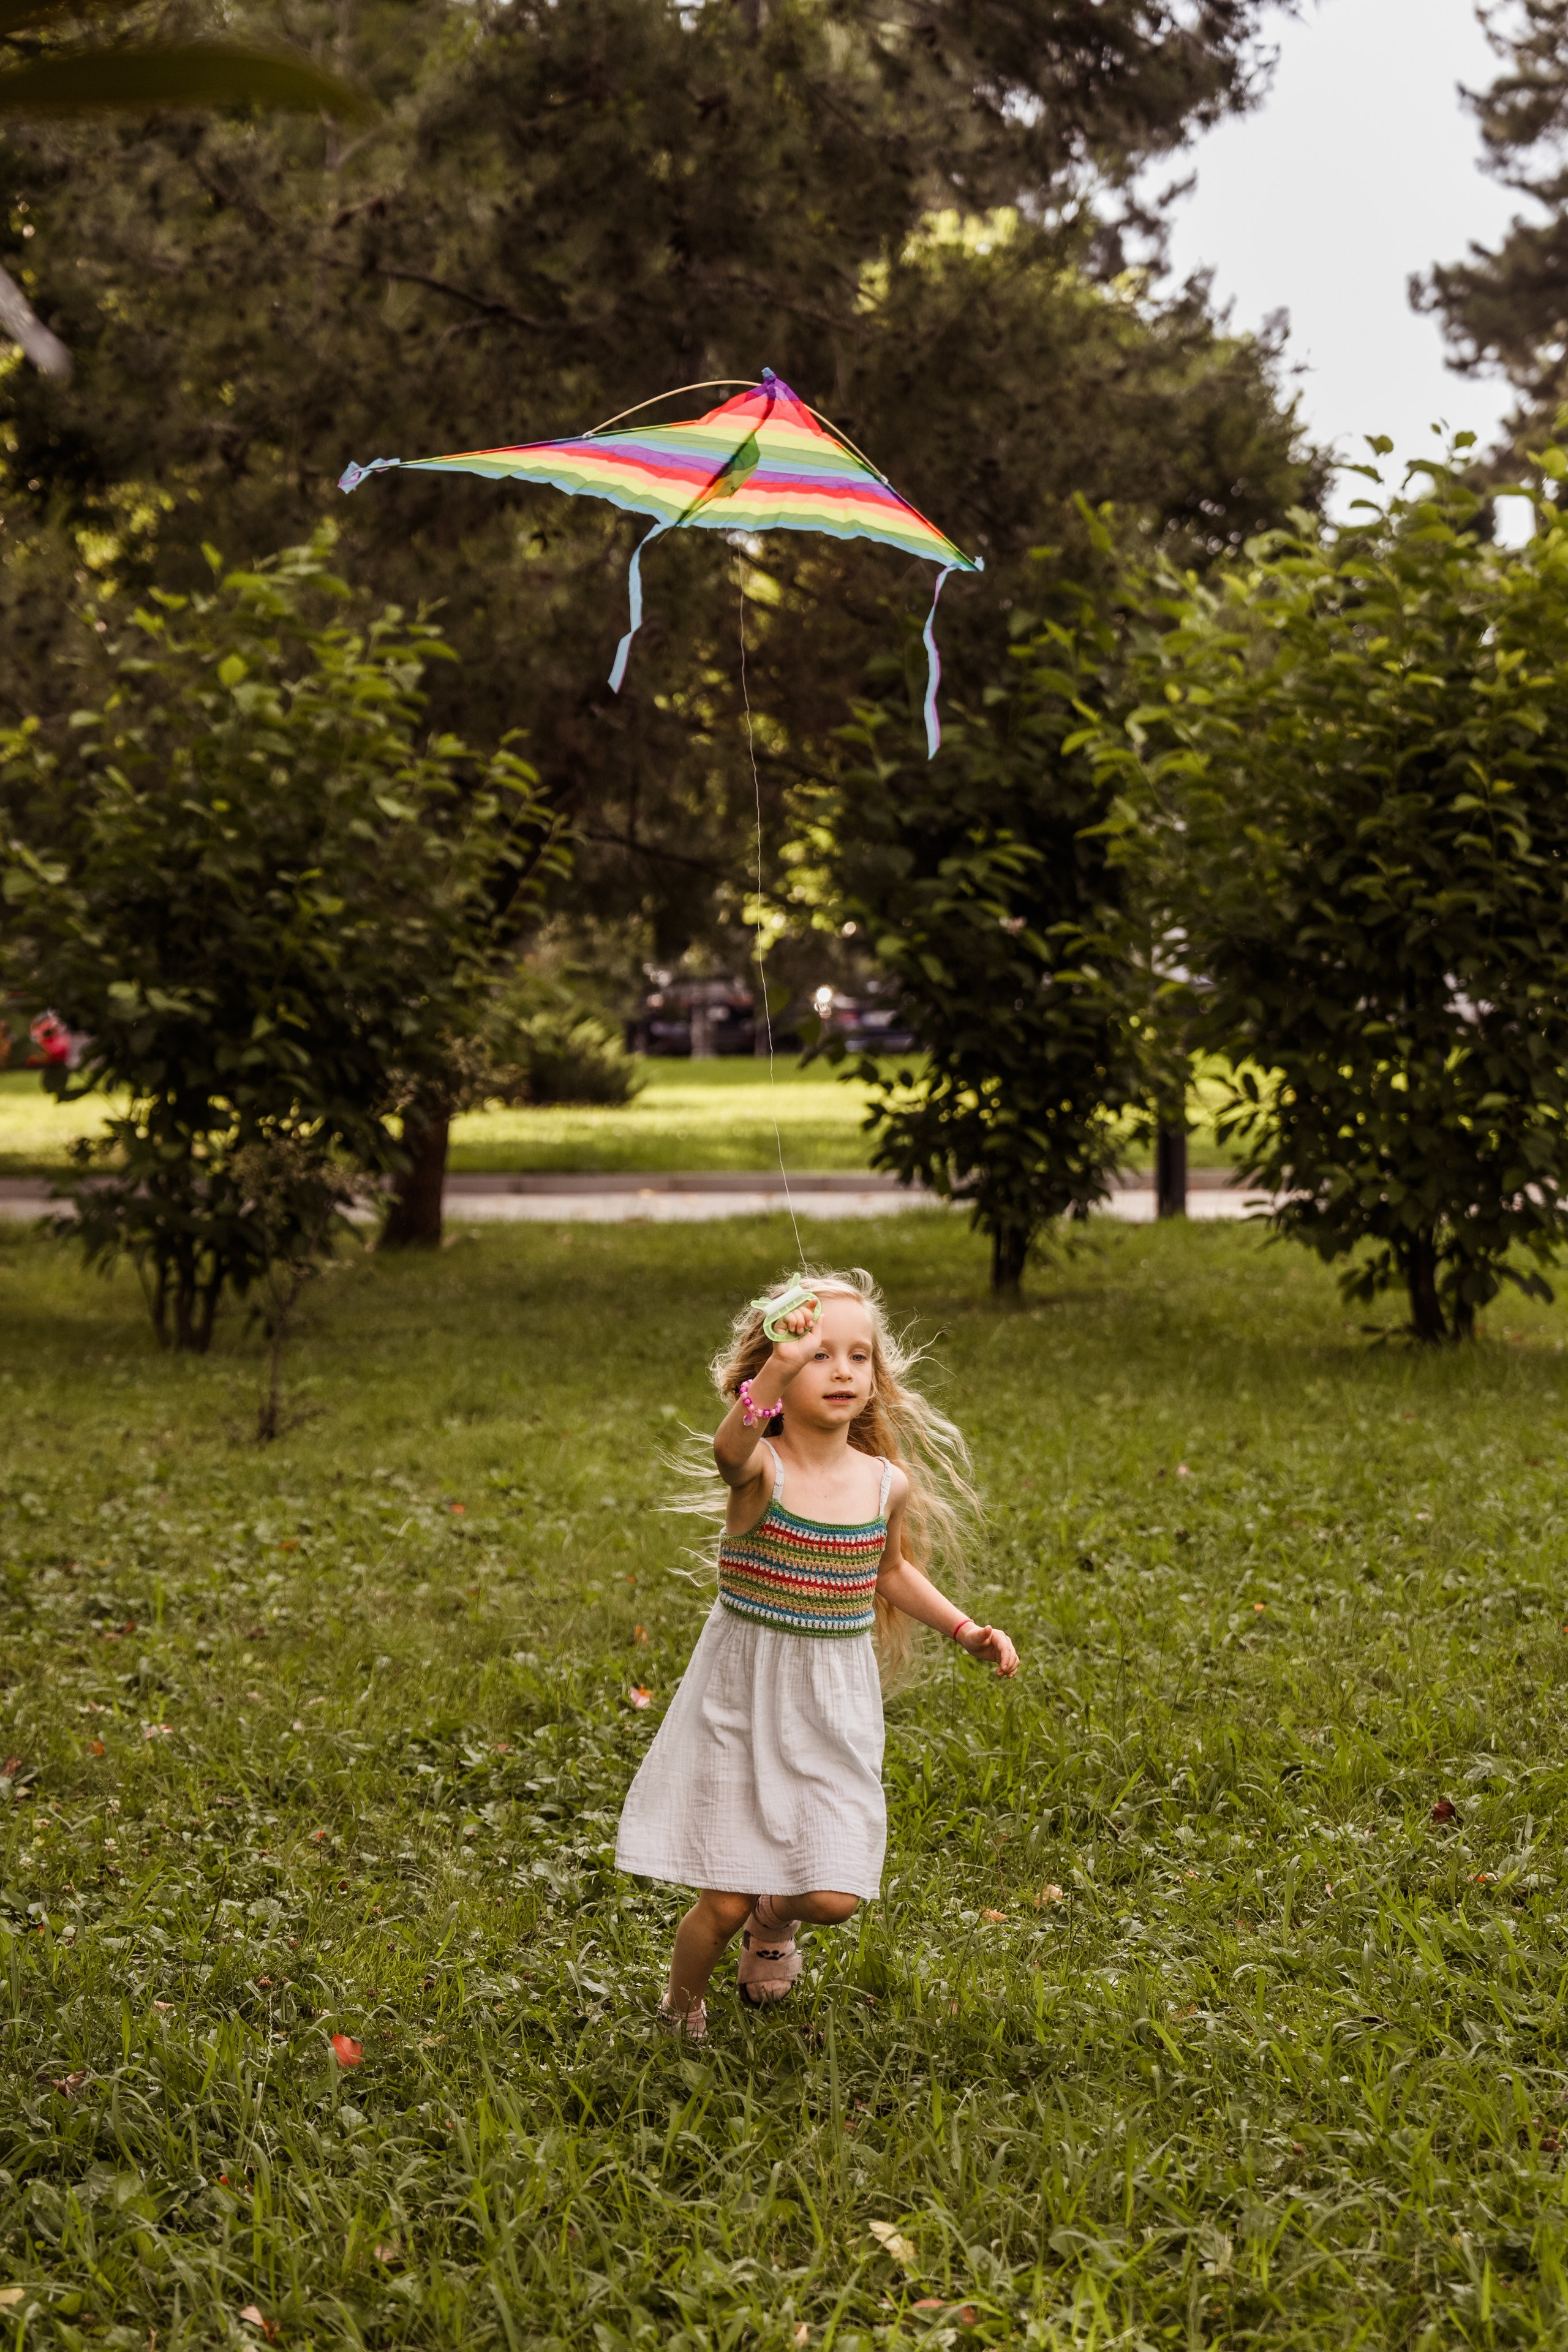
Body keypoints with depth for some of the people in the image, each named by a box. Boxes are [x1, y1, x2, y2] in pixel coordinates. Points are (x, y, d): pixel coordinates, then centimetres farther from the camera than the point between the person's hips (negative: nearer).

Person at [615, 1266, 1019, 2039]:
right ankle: (680, 2012, 32)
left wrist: (966, 1630, 10)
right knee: (725, 1901, 1)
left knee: (834, 1897, -4)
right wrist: (783, 1367, -60)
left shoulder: (888, 1483, -1)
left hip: (835, 1712, 3)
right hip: (743, 1702, -3)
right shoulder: (759, 1470, -16)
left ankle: (776, 1919, 34)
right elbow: (732, 1446, -43)